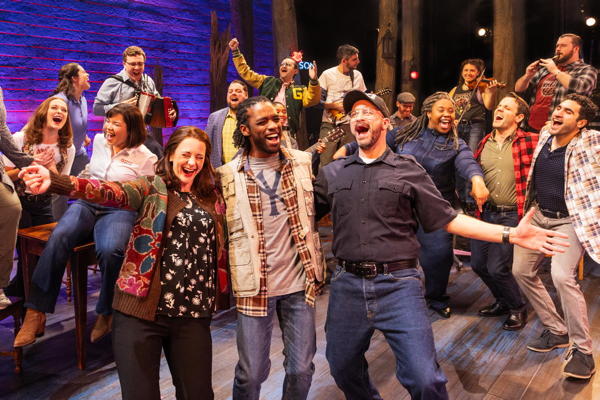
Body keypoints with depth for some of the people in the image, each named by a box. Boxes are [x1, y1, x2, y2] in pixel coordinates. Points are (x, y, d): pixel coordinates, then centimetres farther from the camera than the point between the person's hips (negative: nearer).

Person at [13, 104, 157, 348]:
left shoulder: (145, 158, 4)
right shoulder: (99, 141, 20)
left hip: (119, 210, -4)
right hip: (86, 204, 4)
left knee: (110, 250, -38)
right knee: (59, 238, -31)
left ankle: (106, 314, -13)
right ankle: (35, 314, -32)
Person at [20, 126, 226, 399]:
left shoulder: (212, 198, 12)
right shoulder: (151, 188, 1)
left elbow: (220, 248, 16)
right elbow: (111, 192, -17)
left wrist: (215, 294, 3)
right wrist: (55, 182, -34)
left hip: (193, 312, 3)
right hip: (143, 309, -3)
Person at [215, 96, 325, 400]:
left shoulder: (303, 162, 4)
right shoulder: (227, 175, -2)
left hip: (299, 282, 2)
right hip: (255, 285, -2)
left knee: (302, 368, 9)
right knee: (251, 372, 6)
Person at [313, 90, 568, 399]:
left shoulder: (408, 171, 4)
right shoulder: (332, 173, 11)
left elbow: (447, 220, 3)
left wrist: (510, 234, -4)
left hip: (398, 285, -2)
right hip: (347, 284, 3)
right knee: (342, 368, 15)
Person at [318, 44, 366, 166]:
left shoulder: (357, 75, 9)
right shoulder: (328, 75, -6)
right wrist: (337, 106, -13)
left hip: (350, 124, 4)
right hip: (330, 124, -4)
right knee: (326, 162, -7)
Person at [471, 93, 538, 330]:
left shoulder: (529, 142, -7)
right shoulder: (485, 143, 9)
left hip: (512, 215, -6)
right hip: (485, 213, 6)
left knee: (497, 268, -8)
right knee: (478, 264, 11)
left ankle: (518, 308, 20)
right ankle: (503, 301, 37)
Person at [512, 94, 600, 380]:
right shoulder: (545, 135, 2)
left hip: (569, 220, -7)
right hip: (539, 215, 8)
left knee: (562, 276, -26)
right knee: (522, 271, 11)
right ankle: (557, 331, 27)